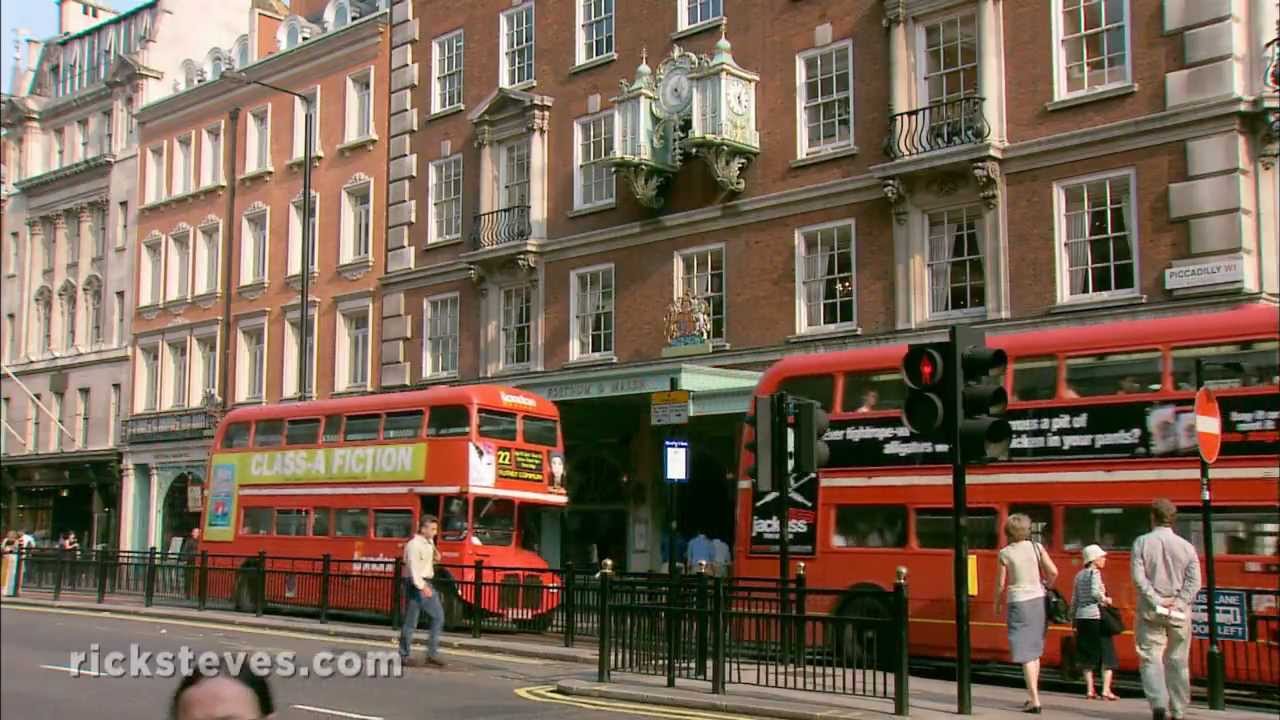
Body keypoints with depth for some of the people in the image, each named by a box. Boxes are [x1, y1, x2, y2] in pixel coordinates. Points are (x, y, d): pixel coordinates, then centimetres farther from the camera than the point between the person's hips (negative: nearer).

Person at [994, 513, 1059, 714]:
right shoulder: (1036, 547, 0)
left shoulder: (1005, 553, -6)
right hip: (1039, 601, 4)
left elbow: (1000, 584, -2)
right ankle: (1032, 694, 24)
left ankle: (1034, 700, -7)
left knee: (1026, 654, -2)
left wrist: (997, 605, 14)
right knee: (1035, 650, 18)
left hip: (1019, 603, -3)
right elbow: (1053, 572, -6)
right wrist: (1045, 586, 15)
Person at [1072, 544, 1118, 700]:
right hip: (1096, 616, -7)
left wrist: (1073, 617, 19)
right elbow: (1094, 592, -21)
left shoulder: (1079, 575, 14)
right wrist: (1106, 599, -4)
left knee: (1087, 655, 11)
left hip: (1081, 617, 7)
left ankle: (1089, 690, 8)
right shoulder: (1094, 573, -6)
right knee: (1107, 654, 1)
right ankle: (1106, 690, -5)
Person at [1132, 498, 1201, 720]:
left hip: (1150, 611, -2)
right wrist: (1177, 602, -9)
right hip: (1180, 613, 2)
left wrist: (1156, 601, -11)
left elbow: (1138, 577, -11)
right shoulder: (1186, 546, 3)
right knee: (1177, 661, 11)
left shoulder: (1142, 542, -2)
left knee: (1150, 658, 2)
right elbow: (1194, 582, -5)